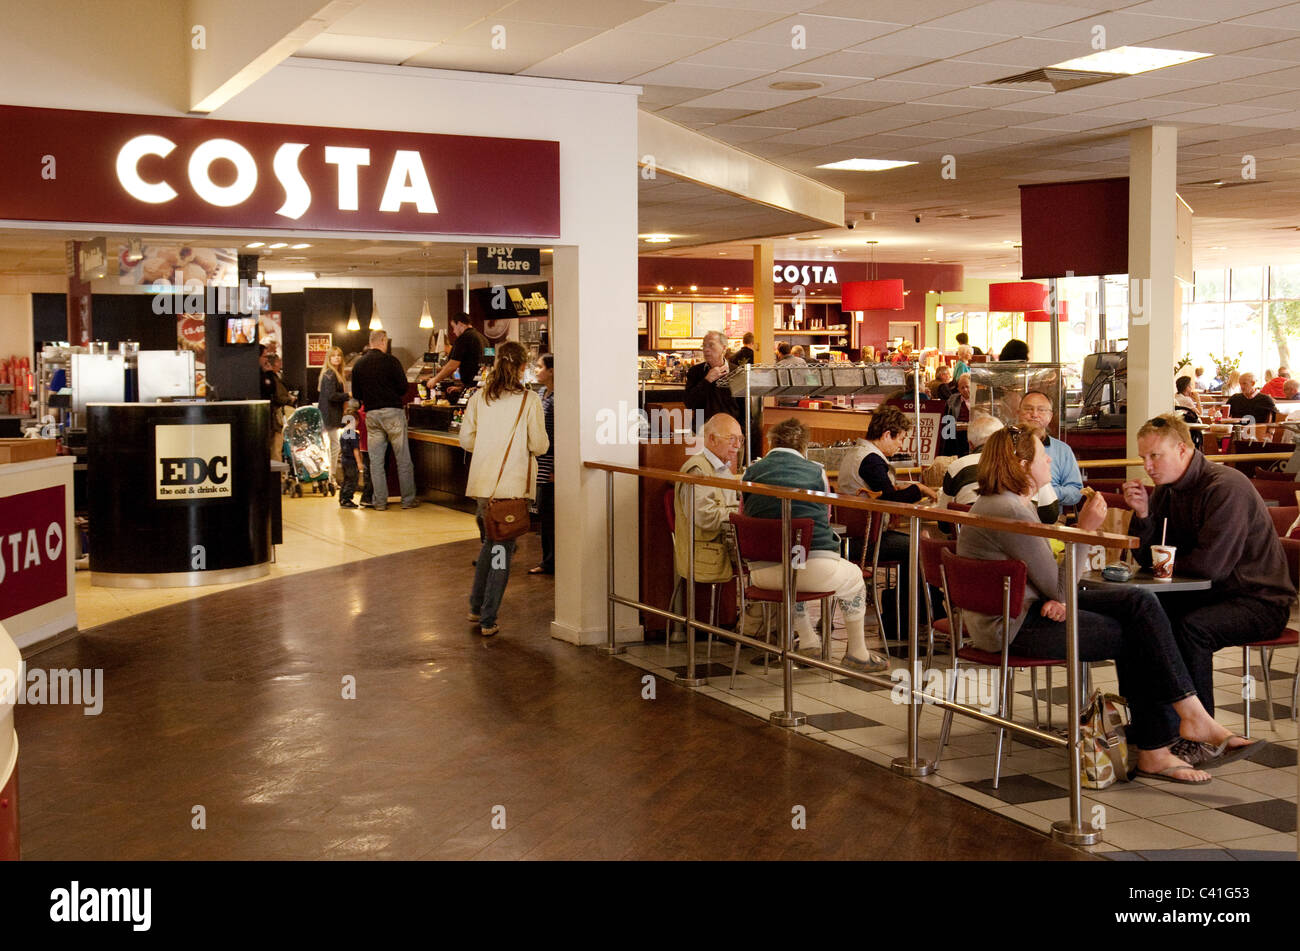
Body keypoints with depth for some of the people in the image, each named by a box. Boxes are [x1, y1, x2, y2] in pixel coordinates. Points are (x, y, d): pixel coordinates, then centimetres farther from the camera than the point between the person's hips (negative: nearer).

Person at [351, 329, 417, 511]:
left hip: (371, 414, 4)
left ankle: (380, 501, 7)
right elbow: (403, 387, -8)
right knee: (403, 458, 3)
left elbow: (356, 394, 10)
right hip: (392, 411, -4)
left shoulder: (358, 364, 7)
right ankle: (408, 499, 6)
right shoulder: (389, 360, -7)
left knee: (376, 460, 7)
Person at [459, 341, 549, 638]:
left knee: (489, 542, 23)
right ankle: (488, 620, 7)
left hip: (482, 481, 4)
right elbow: (539, 445, -6)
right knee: (502, 547, 4)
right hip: (513, 483, -4)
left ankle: (476, 607, 31)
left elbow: (466, 439, 6)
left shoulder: (480, 396, 3)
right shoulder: (529, 400, -8)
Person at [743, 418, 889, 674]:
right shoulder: (815, 471, 8)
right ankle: (857, 654, 37)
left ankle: (808, 640, 49)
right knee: (854, 578, 29)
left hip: (762, 573, 3)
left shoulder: (752, 472, 9)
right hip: (813, 568, -2)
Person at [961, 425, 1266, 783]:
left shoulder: (1014, 503, 13)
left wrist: (1057, 600, -7)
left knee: (1139, 601, -4)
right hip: (1014, 627, -10)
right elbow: (1058, 587, -17)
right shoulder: (1009, 512, -21)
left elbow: (1046, 579, 15)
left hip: (1029, 607, 10)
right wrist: (1085, 530, -16)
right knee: (1138, 637, -9)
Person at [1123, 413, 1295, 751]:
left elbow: (1211, 564, -29)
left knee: (1191, 626, -33)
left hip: (1259, 600, -8)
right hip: (1210, 595, 8)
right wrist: (1142, 513, -13)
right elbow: (1146, 557, 4)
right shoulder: (1167, 489, 6)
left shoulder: (1226, 488, -21)